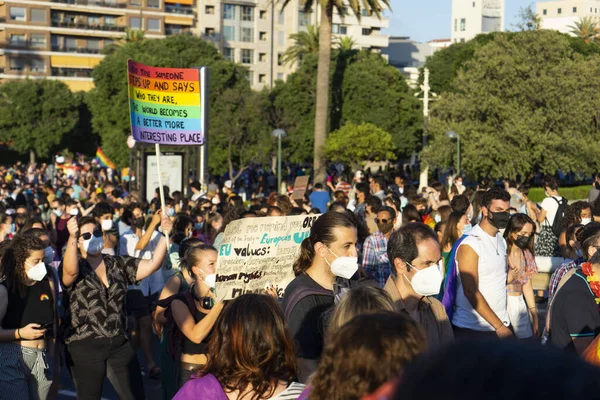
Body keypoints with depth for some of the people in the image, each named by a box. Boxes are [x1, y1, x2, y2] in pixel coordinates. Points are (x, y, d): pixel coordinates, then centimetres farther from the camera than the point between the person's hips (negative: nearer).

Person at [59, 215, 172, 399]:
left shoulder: (119, 264, 9)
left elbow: (153, 264, 0)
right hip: (84, 346, -4)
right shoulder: (74, 266, -4)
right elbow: (71, 270, -29)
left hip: (119, 344, 4)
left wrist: (165, 234, -14)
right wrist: (72, 237, -45)